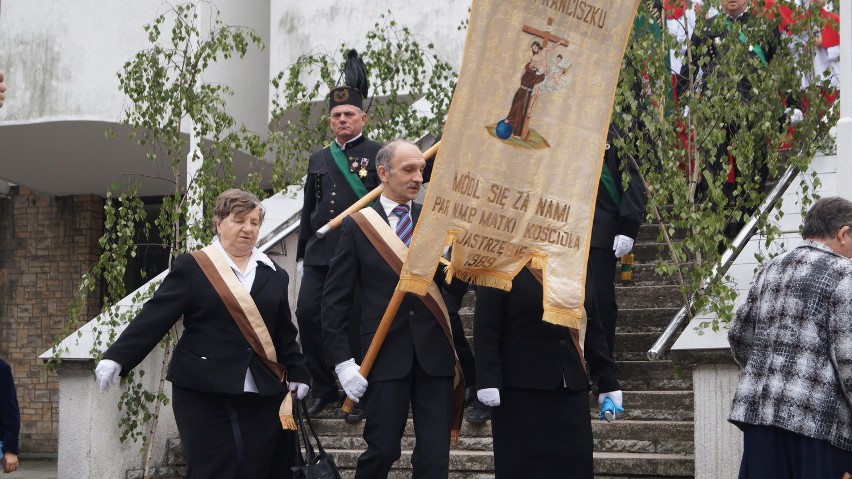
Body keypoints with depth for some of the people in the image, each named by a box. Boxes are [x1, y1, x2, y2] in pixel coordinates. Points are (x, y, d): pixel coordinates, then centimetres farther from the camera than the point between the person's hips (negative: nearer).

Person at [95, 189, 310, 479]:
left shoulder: (274, 274, 14)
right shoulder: (192, 267, 0)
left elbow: (285, 332, 17)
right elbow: (155, 316, -7)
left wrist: (297, 373, 9)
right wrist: (117, 357, -16)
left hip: (262, 395, 4)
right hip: (203, 393, -4)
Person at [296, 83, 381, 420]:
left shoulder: (377, 155, 1)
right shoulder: (318, 159, 17)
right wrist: (303, 251, 19)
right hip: (320, 253, 5)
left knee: (357, 322, -1)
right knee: (308, 313, -4)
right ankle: (323, 388, 11)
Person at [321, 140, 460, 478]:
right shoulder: (358, 225, 1)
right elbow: (335, 300, 0)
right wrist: (342, 361, -6)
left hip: (434, 351, 2)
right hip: (386, 354, -2)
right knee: (382, 451, 3)